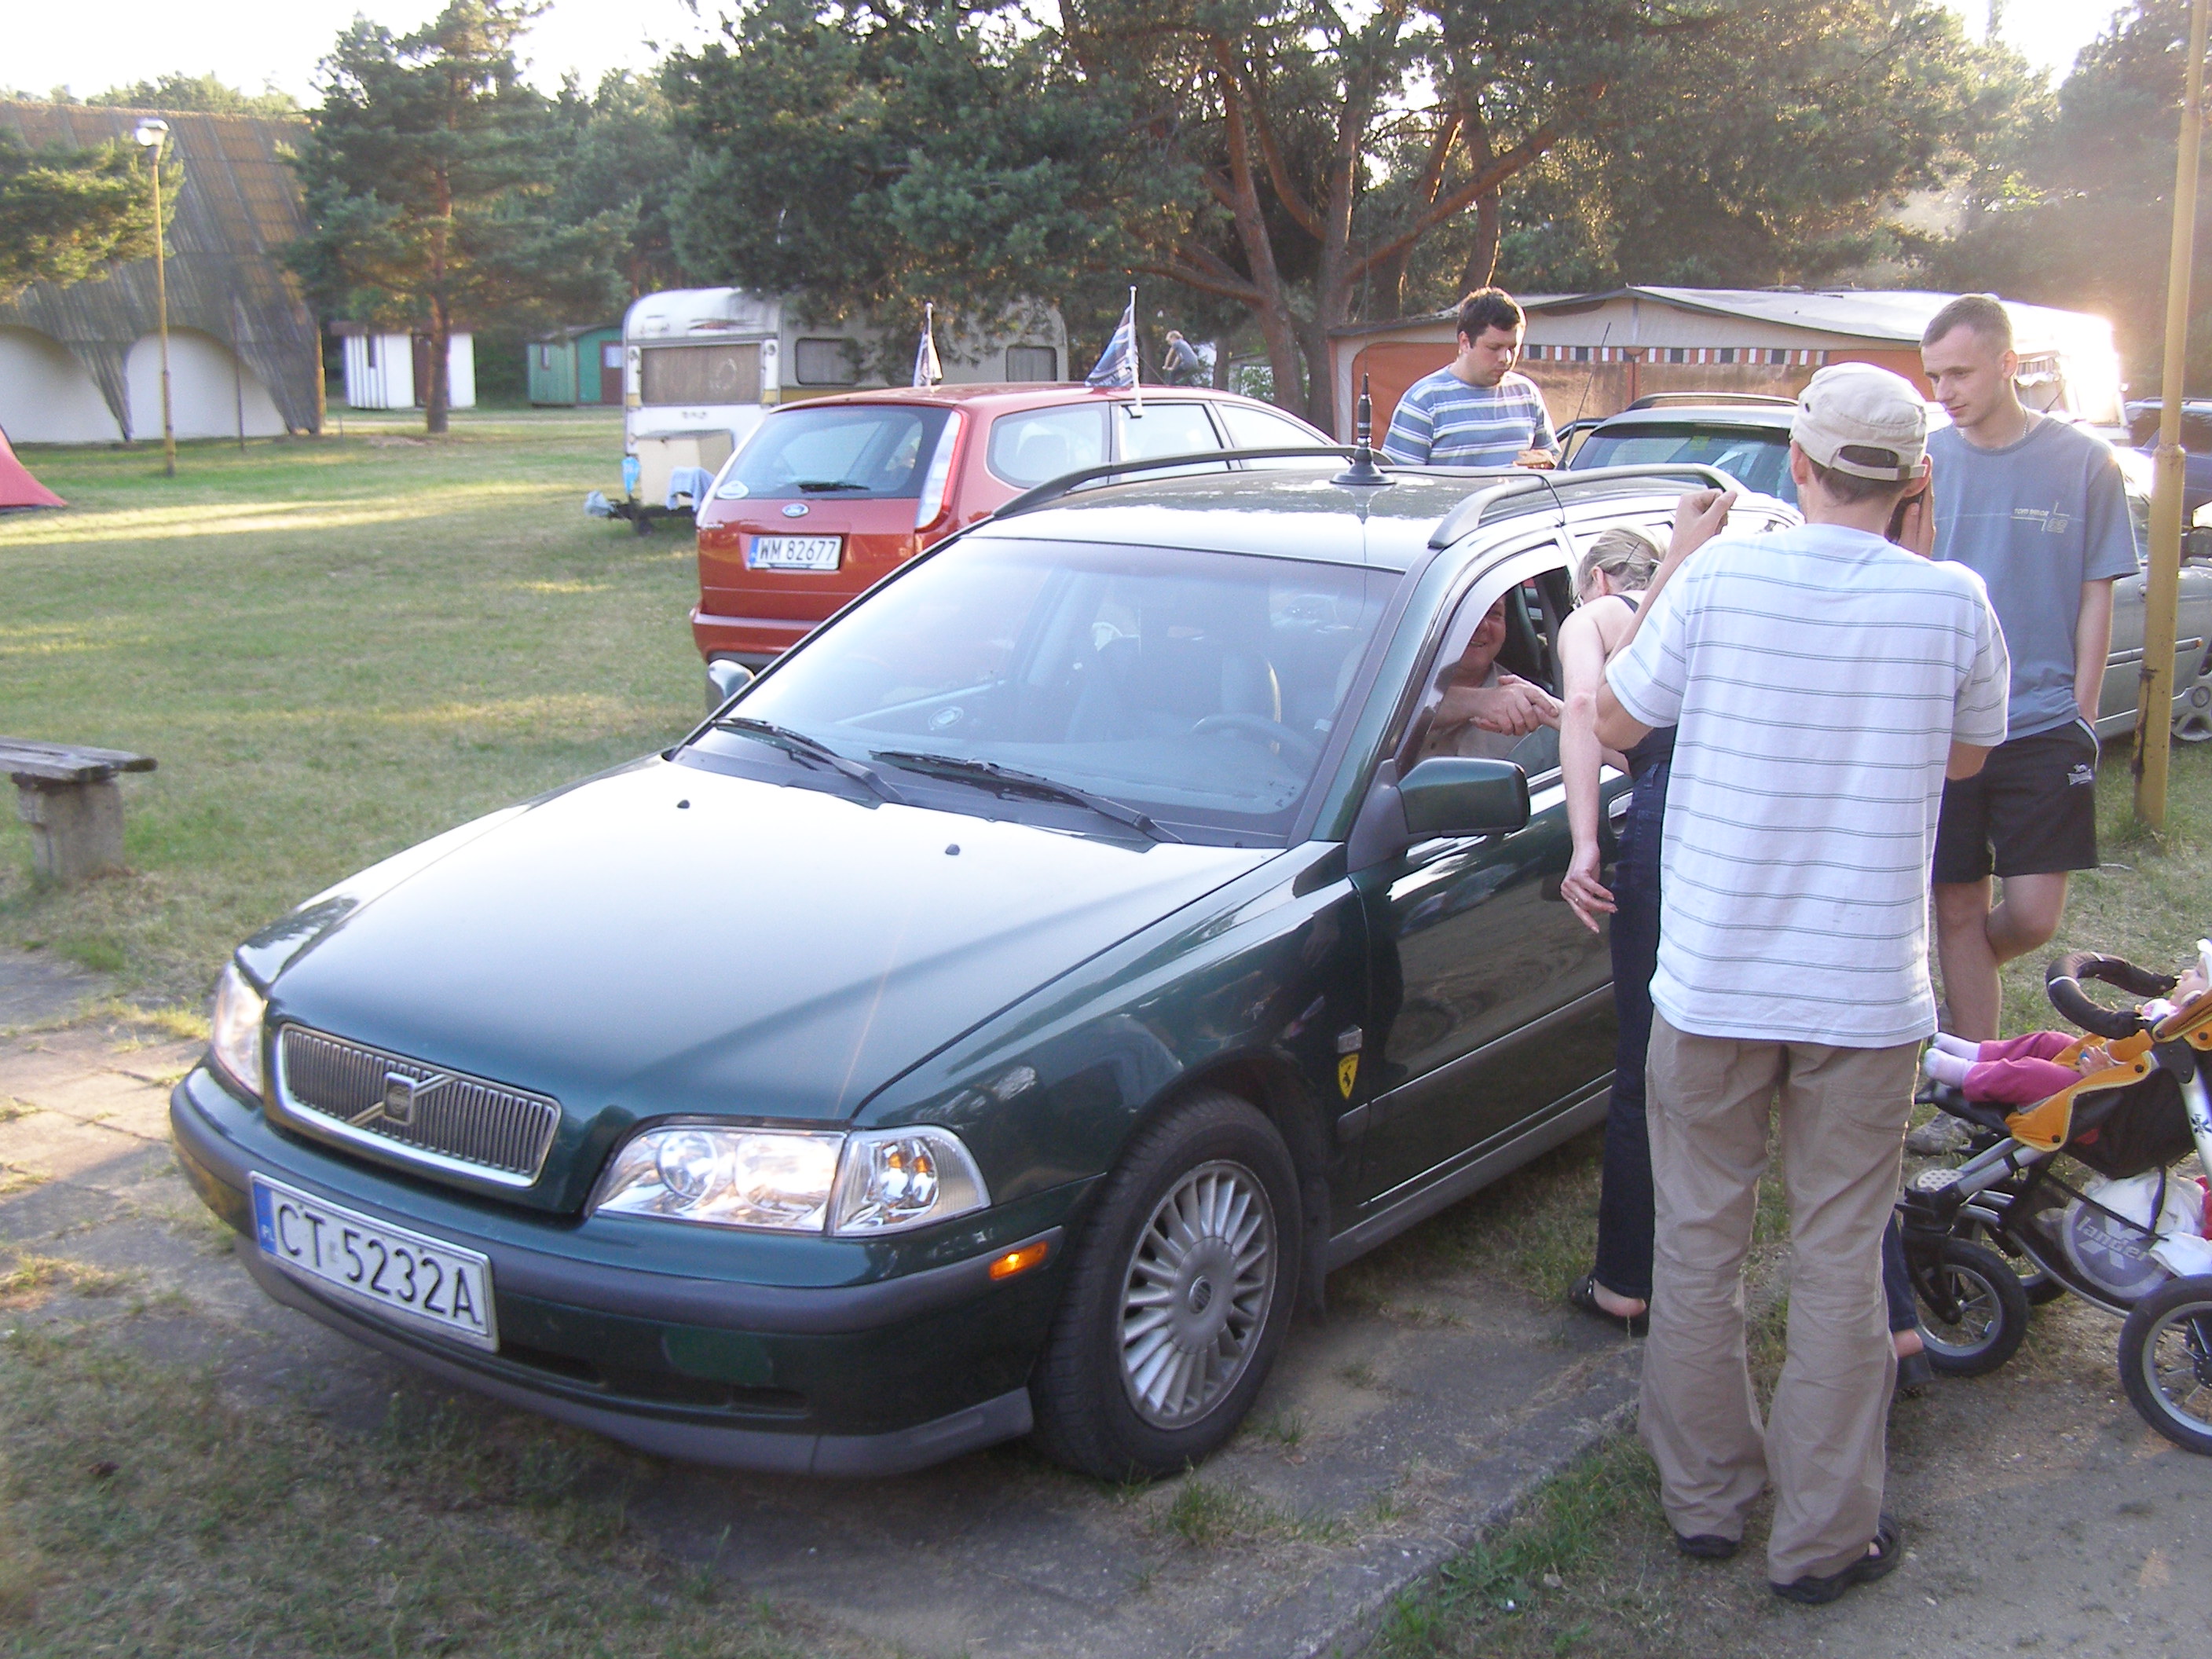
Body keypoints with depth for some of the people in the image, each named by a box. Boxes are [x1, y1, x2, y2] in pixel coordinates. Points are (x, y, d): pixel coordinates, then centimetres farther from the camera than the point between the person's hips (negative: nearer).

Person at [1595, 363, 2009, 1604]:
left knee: (1700, 1241, 15)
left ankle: (1706, 1498, 29)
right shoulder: (1952, 603, -8)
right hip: (1867, 988, 0)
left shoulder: (1720, 578, -9)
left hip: (1712, 977, 0)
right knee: (1841, 1259, 11)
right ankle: (1826, 1535, 20)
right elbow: (1968, 756, 10)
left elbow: (1618, 725, 2)